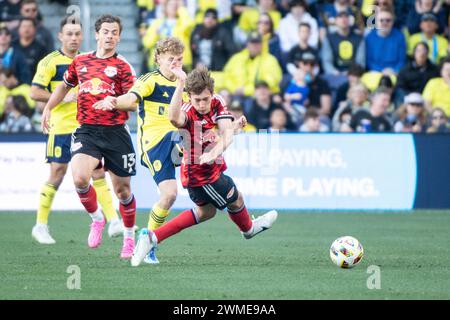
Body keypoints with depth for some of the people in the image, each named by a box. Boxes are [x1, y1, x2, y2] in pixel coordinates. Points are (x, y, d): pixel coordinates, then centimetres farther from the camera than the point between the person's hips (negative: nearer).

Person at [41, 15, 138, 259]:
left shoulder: (123, 67, 1)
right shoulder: (80, 62, 11)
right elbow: (65, 85, 28)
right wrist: (48, 108, 19)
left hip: (115, 133, -2)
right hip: (86, 131, 2)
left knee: (122, 189, 5)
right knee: (79, 178, -23)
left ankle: (129, 236, 26)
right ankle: (97, 218, 4)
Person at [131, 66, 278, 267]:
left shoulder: (216, 103, -12)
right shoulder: (189, 114, -31)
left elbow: (227, 132, -25)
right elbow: (174, 118, -57)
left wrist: (216, 151, -46)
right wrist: (181, 82, -64)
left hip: (212, 167, 8)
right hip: (201, 175, -8)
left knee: (205, 212, 27)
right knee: (235, 200, 15)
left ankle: (151, 237, 23)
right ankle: (248, 228, 51)